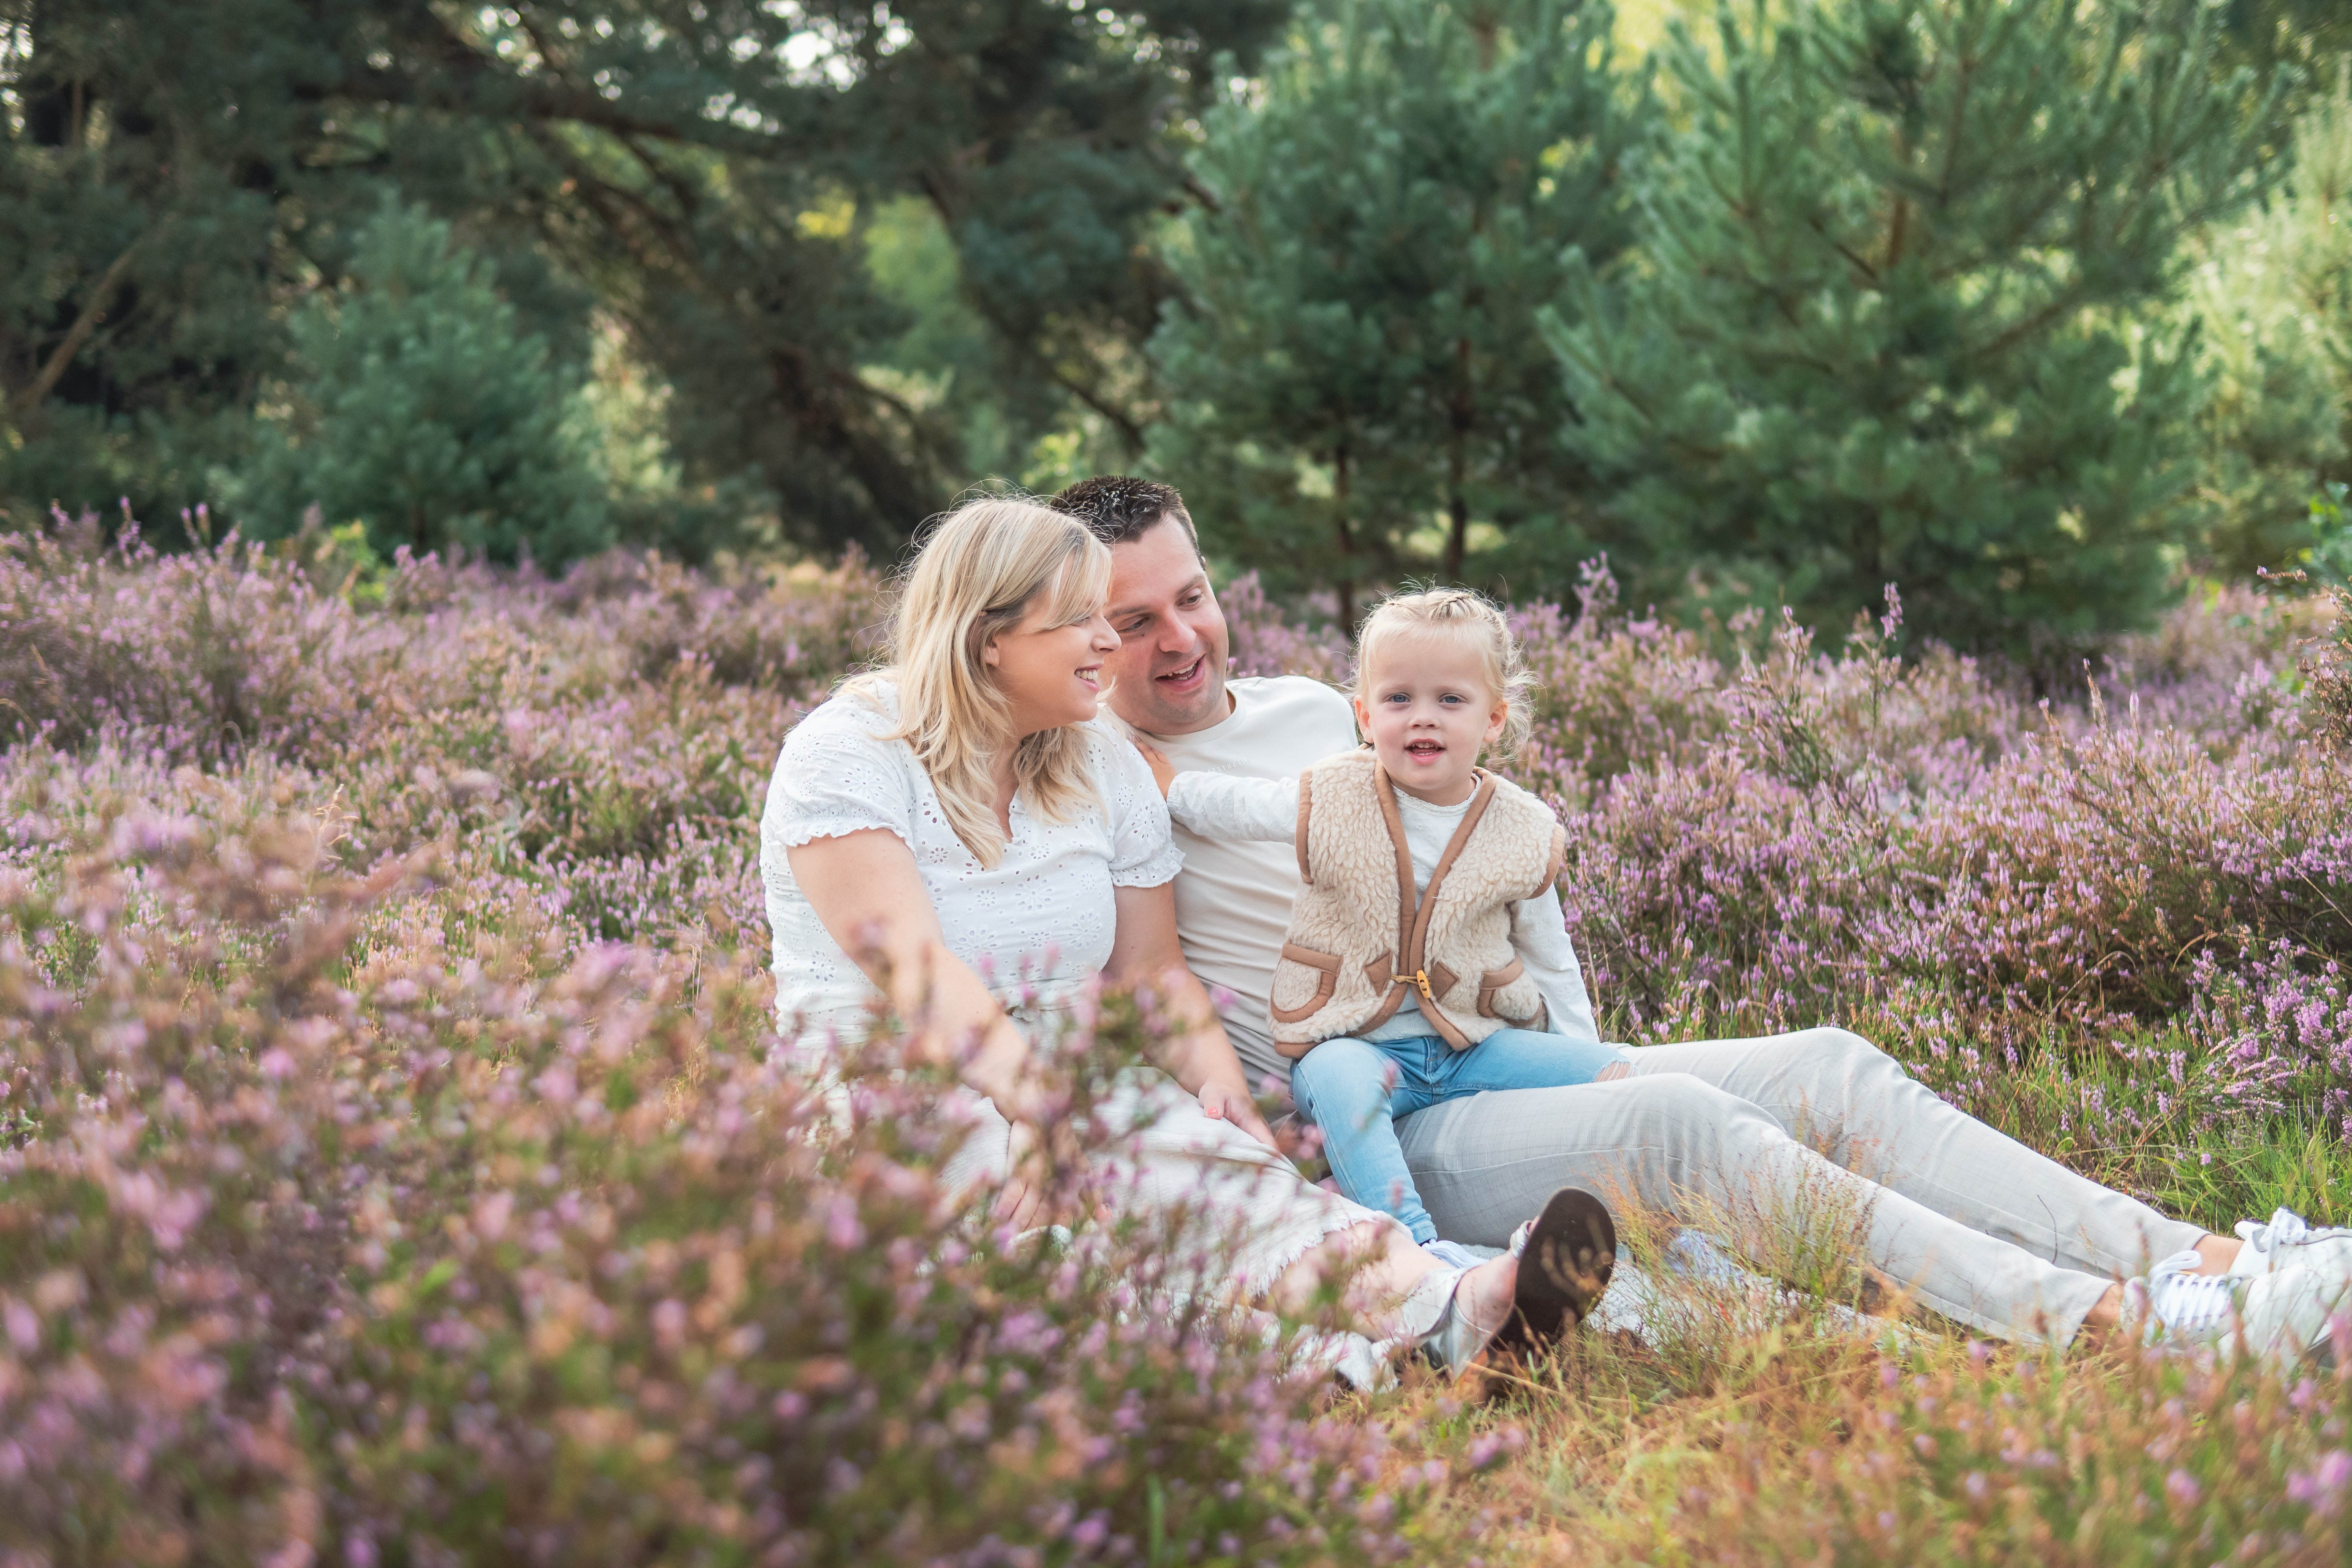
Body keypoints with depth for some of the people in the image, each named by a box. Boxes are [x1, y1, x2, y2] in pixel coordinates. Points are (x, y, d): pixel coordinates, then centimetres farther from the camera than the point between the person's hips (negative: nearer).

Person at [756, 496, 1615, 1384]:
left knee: (1211, 1149, -31)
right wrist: (1038, 1101, -36)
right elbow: (913, 964, -21)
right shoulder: (847, 755, -7)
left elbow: (1150, 972, 9)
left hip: (1075, 1084, 5)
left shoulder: (1103, 768, 12)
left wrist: (1217, 1079, -13)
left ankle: (1446, 1308, -59)